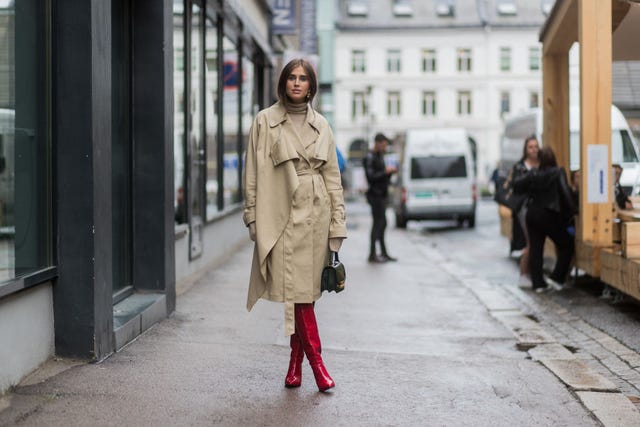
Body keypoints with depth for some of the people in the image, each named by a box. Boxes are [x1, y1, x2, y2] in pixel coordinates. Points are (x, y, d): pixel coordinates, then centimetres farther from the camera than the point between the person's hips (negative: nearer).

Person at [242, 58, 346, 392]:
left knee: (305, 288, 4)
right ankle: (315, 360, 0)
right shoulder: (265, 121, 3)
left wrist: (337, 222, 6)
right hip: (284, 213, -2)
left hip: (316, 214, 3)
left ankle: (296, 359, 15)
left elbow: (332, 176, 12)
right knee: (297, 288, -7)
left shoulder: (321, 125, 11)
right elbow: (254, 174, 2)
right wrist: (253, 215, -3)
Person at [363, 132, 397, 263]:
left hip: (381, 194, 9)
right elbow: (371, 177, -21)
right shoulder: (369, 157, -14)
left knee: (382, 223, 12)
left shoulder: (380, 156, 15)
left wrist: (390, 172, 3)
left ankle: (384, 253, 19)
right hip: (375, 195, -9)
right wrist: (385, 171, -20)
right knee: (378, 223, -7)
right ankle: (372, 254, -3)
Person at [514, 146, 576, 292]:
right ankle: (557, 277, -1)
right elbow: (565, 193, -16)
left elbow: (517, 184, 3)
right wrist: (571, 212, -6)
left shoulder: (533, 174, 2)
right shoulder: (558, 173, -9)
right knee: (566, 245, 8)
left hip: (532, 214, 5)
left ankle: (538, 283, 7)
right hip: (549, 216, -5)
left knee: (535, 248, 7)